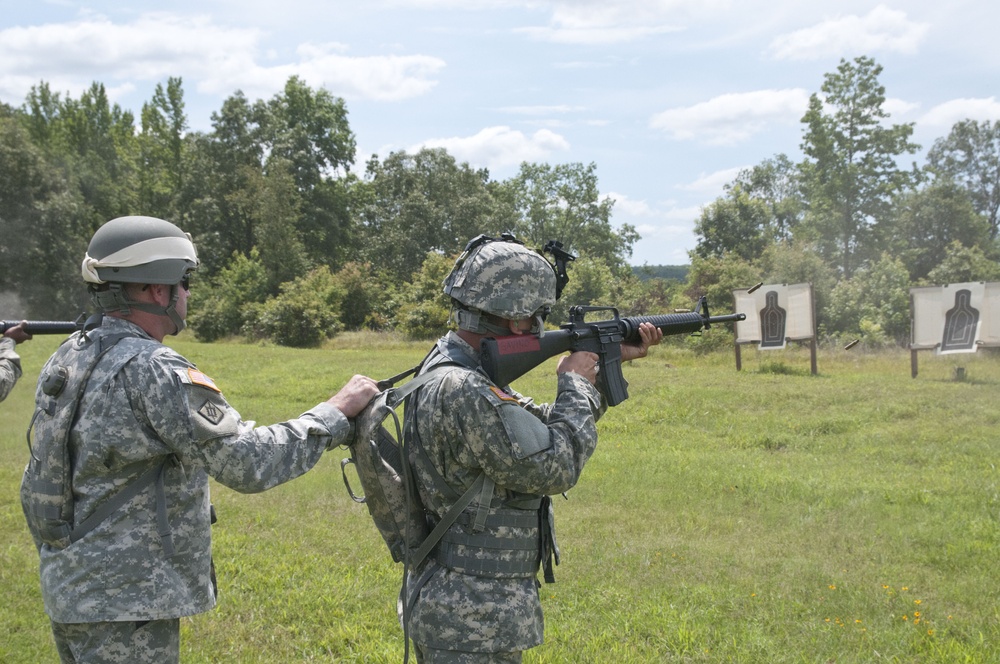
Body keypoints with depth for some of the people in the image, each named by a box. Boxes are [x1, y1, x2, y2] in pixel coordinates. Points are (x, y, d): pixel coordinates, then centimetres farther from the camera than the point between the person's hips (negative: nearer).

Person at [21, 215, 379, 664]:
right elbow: (248, 462, -25)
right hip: (125, 604, -9)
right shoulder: (149, 370, -20)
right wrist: (336, 412, -15)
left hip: (69, 590, 9)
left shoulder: (65, 359, 8)